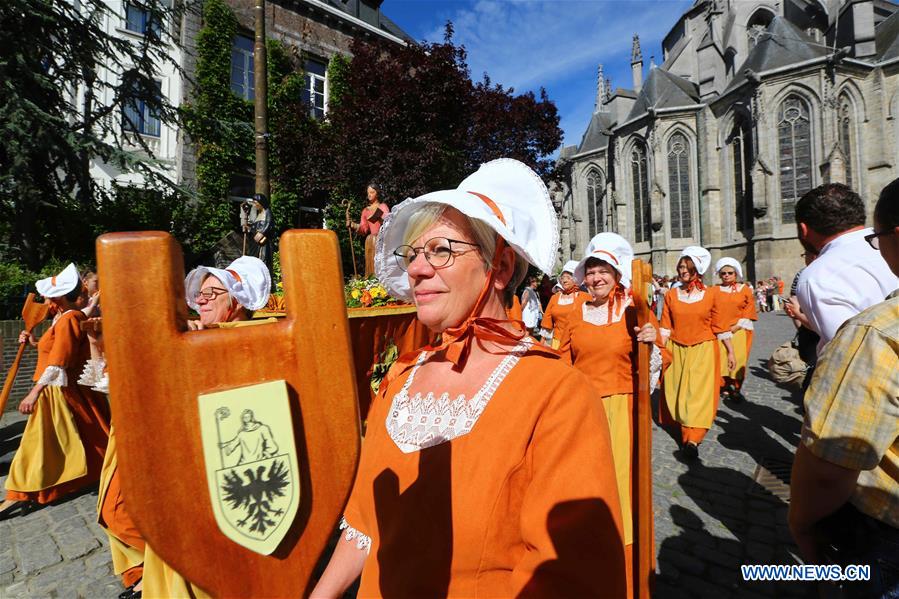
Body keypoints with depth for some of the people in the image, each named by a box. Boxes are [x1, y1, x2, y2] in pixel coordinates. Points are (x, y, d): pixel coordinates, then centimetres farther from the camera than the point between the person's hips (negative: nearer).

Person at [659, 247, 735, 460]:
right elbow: (665, 327, 2)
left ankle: (692, 440, -6)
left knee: (700, 394, -5)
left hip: (703, 351, -2)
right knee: (678, 393, 7)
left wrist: (730, 352, 6)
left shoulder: (710, 294, -1)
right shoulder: (671, 295, 2)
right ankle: (688, 432, 23)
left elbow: (719, 325, 4)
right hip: (677, 351, 2)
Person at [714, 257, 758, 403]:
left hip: (739, 332, 0)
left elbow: (749, 313, 1)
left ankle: (735, 389, 13)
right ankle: (724, 388, 11)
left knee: (738, 361, 0)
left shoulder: (745, 290, 5)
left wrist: (735, 327, -9)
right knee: (721, 360, -1)